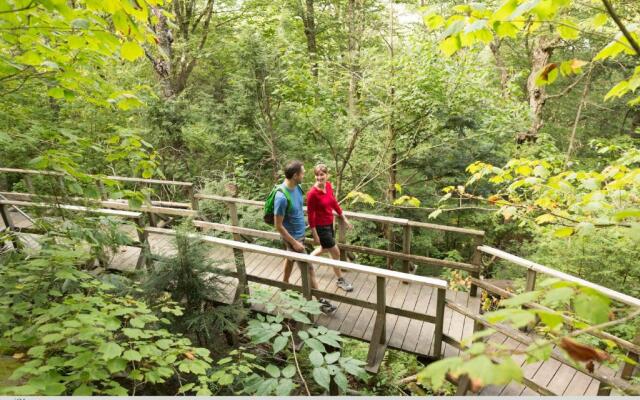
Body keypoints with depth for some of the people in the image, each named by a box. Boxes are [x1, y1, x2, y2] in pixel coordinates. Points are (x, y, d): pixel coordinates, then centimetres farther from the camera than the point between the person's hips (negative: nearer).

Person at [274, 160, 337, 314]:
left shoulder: (296, 187, -7)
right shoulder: (282, 197, -33)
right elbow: (278, 225, -25)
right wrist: (294, 243, -21)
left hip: (300, 233, 8)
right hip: (293, 237, -8)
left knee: (291, 258, 27)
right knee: (308, 268, 2)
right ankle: (321, 301, 15)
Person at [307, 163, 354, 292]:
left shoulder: (328, 185, -5)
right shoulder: (312, 193, -26)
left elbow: (334, 202, 9)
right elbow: (310, 214, -19)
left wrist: (344, 218, 13)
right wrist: (315, 235, -16)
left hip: (329, 224, 8)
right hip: (320, 227, -8)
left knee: (324, 248, 27)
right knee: (336, 253, 6)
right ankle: (340, 280, 28)